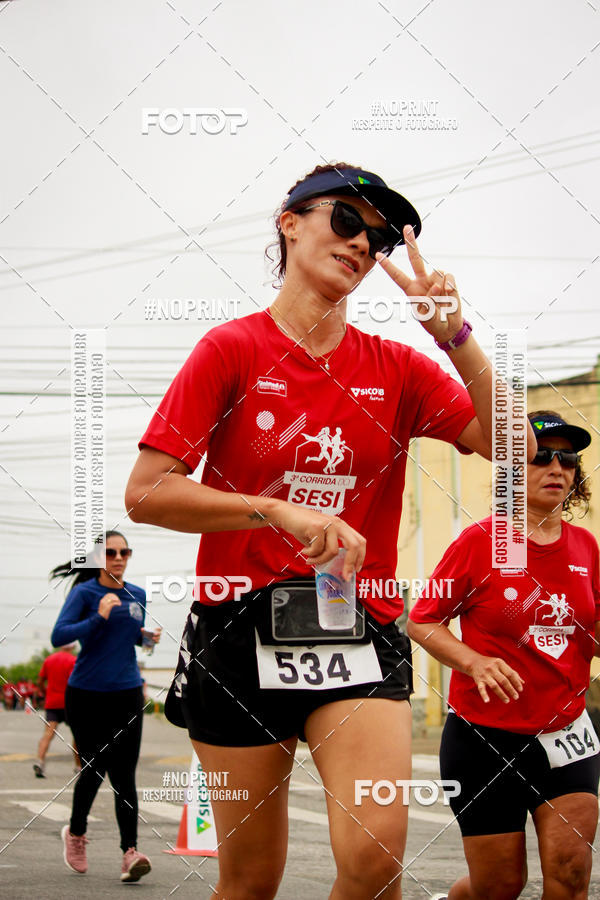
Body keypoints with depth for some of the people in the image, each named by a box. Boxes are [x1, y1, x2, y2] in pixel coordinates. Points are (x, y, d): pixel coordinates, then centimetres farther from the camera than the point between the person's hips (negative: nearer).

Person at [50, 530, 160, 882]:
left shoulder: (137, 595, 9)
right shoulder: (84, 593, -6)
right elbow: (59, 636, -17)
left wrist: (149, 636, 2)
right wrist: (98, 618, -26)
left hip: (127, 695, 3)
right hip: (86, 695, -3)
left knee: (124, 775, -6)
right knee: (94, 767, 5)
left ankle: (131, 851, -13)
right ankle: (76, 833, 32)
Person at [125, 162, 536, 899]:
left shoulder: (396, 368, 9)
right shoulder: (232, 349, 1)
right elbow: (145, 493, -6)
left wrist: (455, 336, -11)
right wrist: (279, 512, -17)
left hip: (359, 632, 2)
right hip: (237, 629, -2)